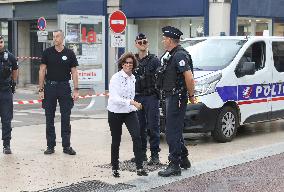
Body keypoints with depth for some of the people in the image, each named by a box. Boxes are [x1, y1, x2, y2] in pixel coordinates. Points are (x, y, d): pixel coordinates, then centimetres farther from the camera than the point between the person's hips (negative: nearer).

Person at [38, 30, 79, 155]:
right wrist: (41, 89, -3)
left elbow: (74, 72, 3)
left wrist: (76, 89, -5)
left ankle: (66, 146, 9)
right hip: (50, 87, 0)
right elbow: (42, 71, 3)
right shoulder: (47, 52, 3)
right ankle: (50, 146, 14)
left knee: (66, 118, 2)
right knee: (49, 118, 5)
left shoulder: (69, 53, 3)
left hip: (64, 87, 0)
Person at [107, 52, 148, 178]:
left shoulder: (133, 78, 6)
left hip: (130, 112, 4)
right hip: (115, 112, -4)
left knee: (137, 136, -14)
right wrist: (132, 102, -30)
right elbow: (114, 98, -24)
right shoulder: (116, 78, -14)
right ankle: (115, 168, 24)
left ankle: (139, 167, -13)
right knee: (116, 141, 7)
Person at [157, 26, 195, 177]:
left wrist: (191, 95, -15)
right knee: (175, 130, 18)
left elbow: (189, 77, -25)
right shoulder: (171, 55, 14)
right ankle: (183, 160, 29)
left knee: (172, 132, -8)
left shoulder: (179, 55, -18)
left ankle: (174, 165, -4)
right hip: (171, 97, 11)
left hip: (176, 98, -11)